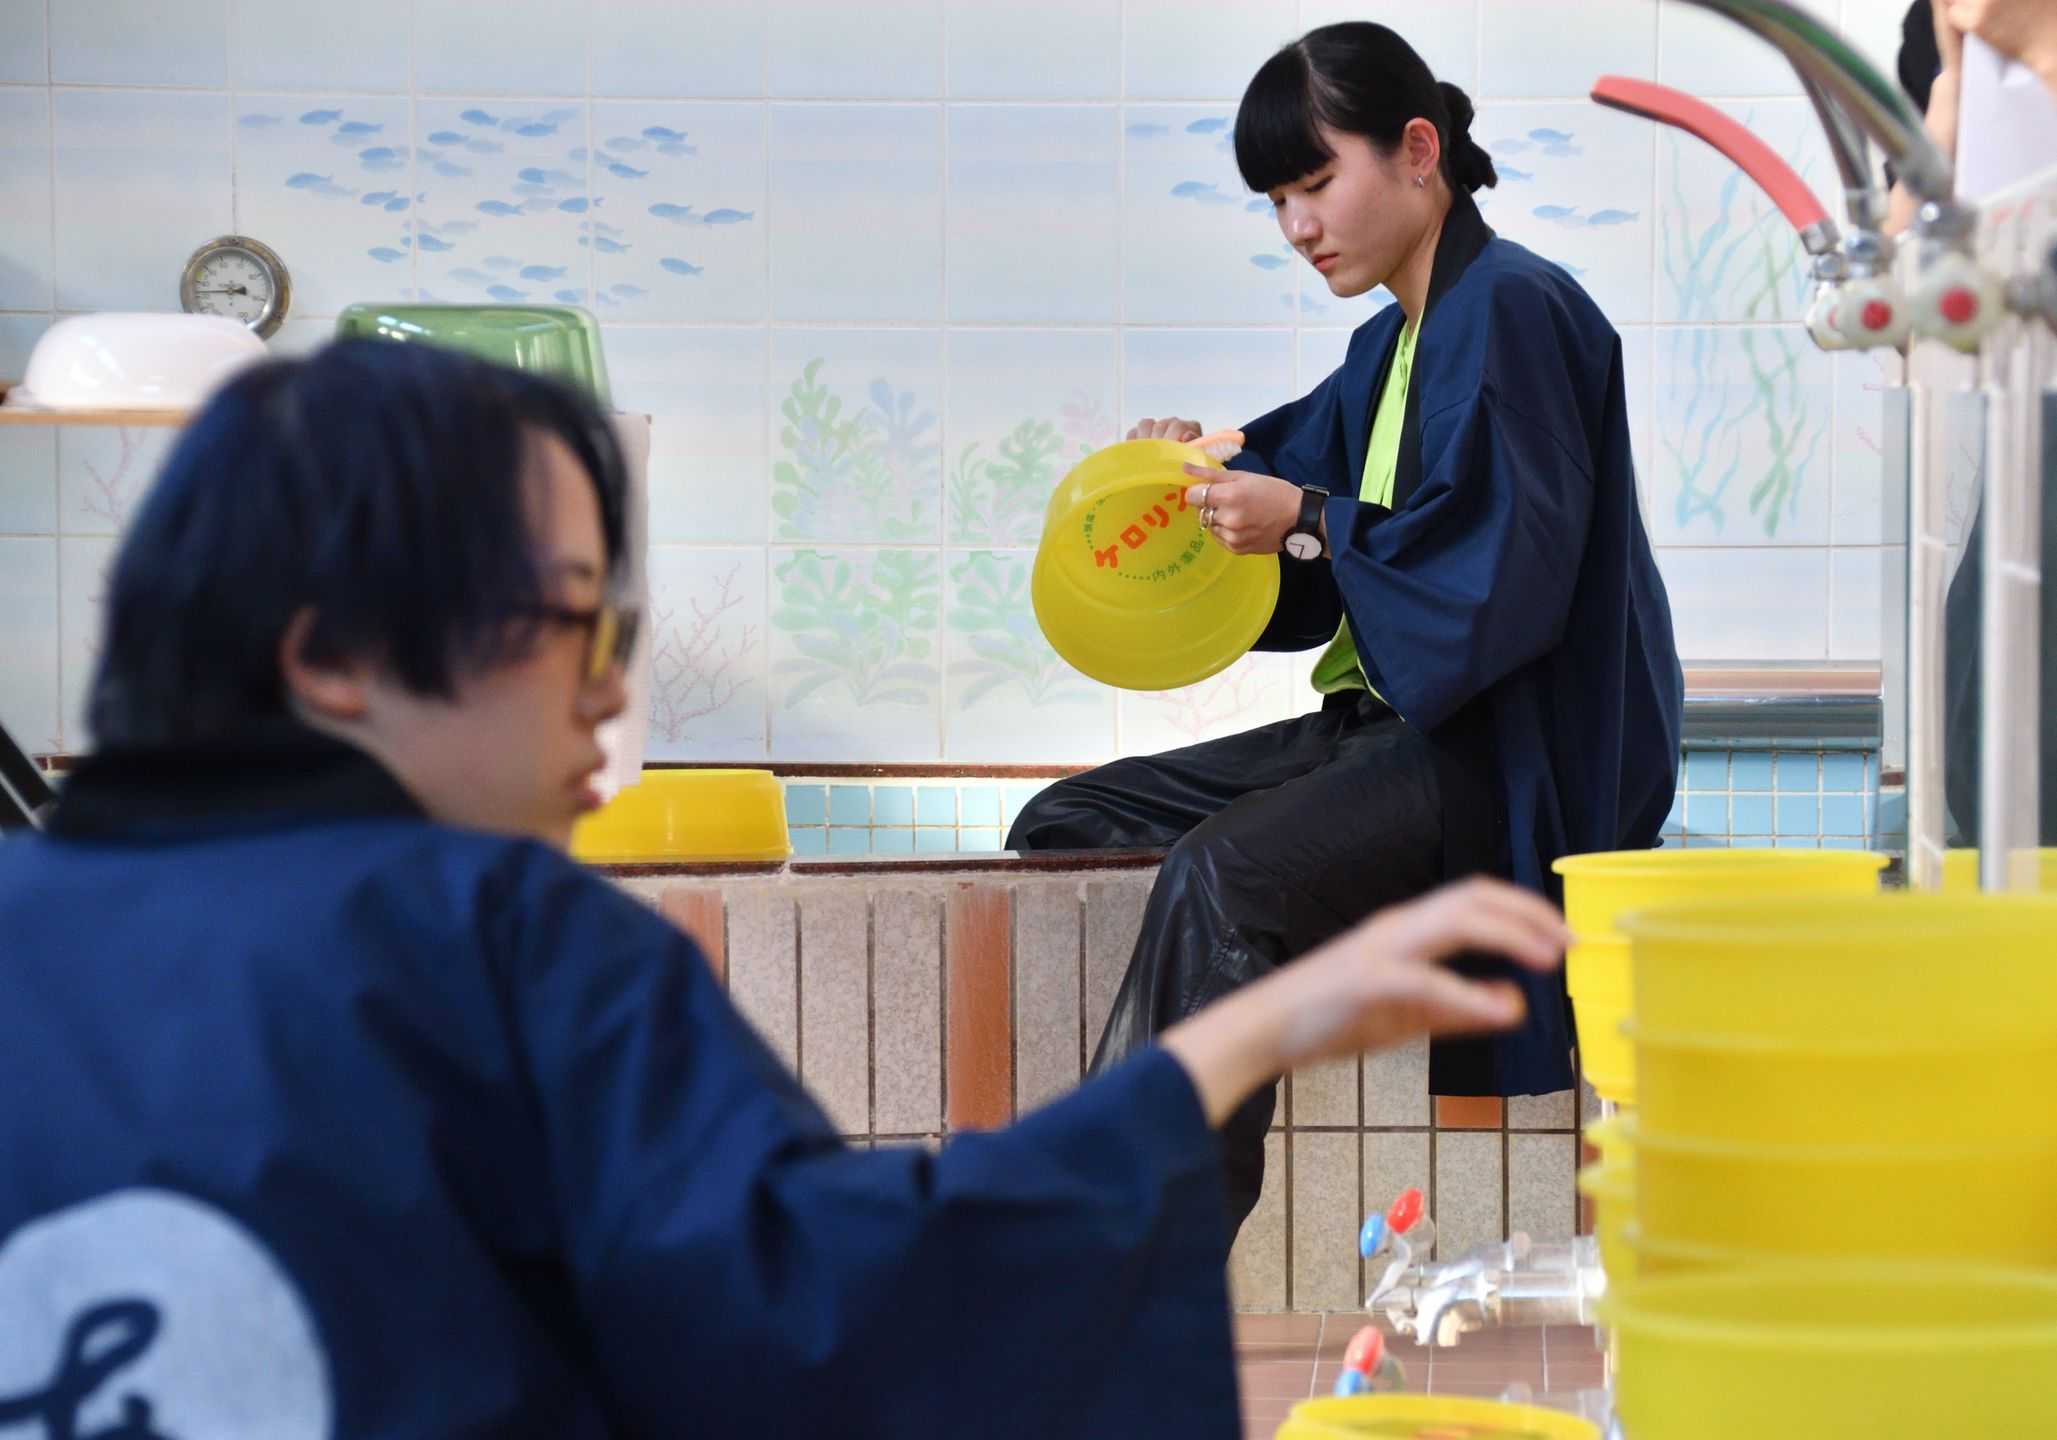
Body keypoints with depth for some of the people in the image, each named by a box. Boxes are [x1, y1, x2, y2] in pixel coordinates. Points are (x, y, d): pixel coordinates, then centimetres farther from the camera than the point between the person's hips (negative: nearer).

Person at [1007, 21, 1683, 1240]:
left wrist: (1309, 526, -17)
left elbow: (1508, 567, -20)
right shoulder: (1391, 346, 18)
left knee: (1226, 874, -33)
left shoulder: (1512, 312, -11)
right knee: (1064, 827, 4)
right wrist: (1209, 467, 2)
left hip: (1510, 750, -11)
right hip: (1388, 725, 11)